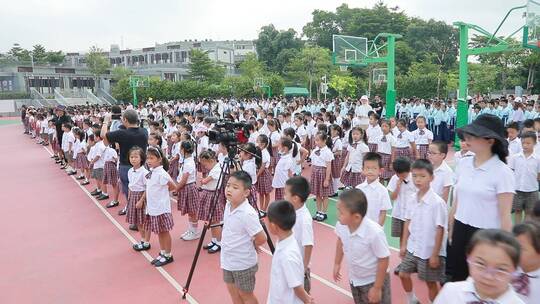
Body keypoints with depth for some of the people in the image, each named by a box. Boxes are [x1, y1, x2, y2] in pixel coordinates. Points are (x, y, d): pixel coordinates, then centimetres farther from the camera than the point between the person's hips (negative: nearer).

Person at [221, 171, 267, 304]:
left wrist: (249, 245, -8)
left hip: (243, 263, -7)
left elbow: (261, 239, -25)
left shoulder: (248, 214, -29)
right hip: (228, 260, 7)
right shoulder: (228, 205, -4)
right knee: (233, 292, 23)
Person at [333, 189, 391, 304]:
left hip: (373, 281, -5)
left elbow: (384, 260, -25)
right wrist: (337, 263, 12)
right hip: (354, 279, 6)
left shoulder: (374, 232, -38)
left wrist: (377, 288, -18)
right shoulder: (341, 225, -22)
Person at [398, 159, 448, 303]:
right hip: (412, 248, 6)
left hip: (429, 252, -6)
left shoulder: (437, 202, -21)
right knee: (403, 274, 17)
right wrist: (404, 245, 8)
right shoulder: (412, 199, -3)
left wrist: (435, 254, -15)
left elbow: (440, 230, -17)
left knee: (431, 282, 10)